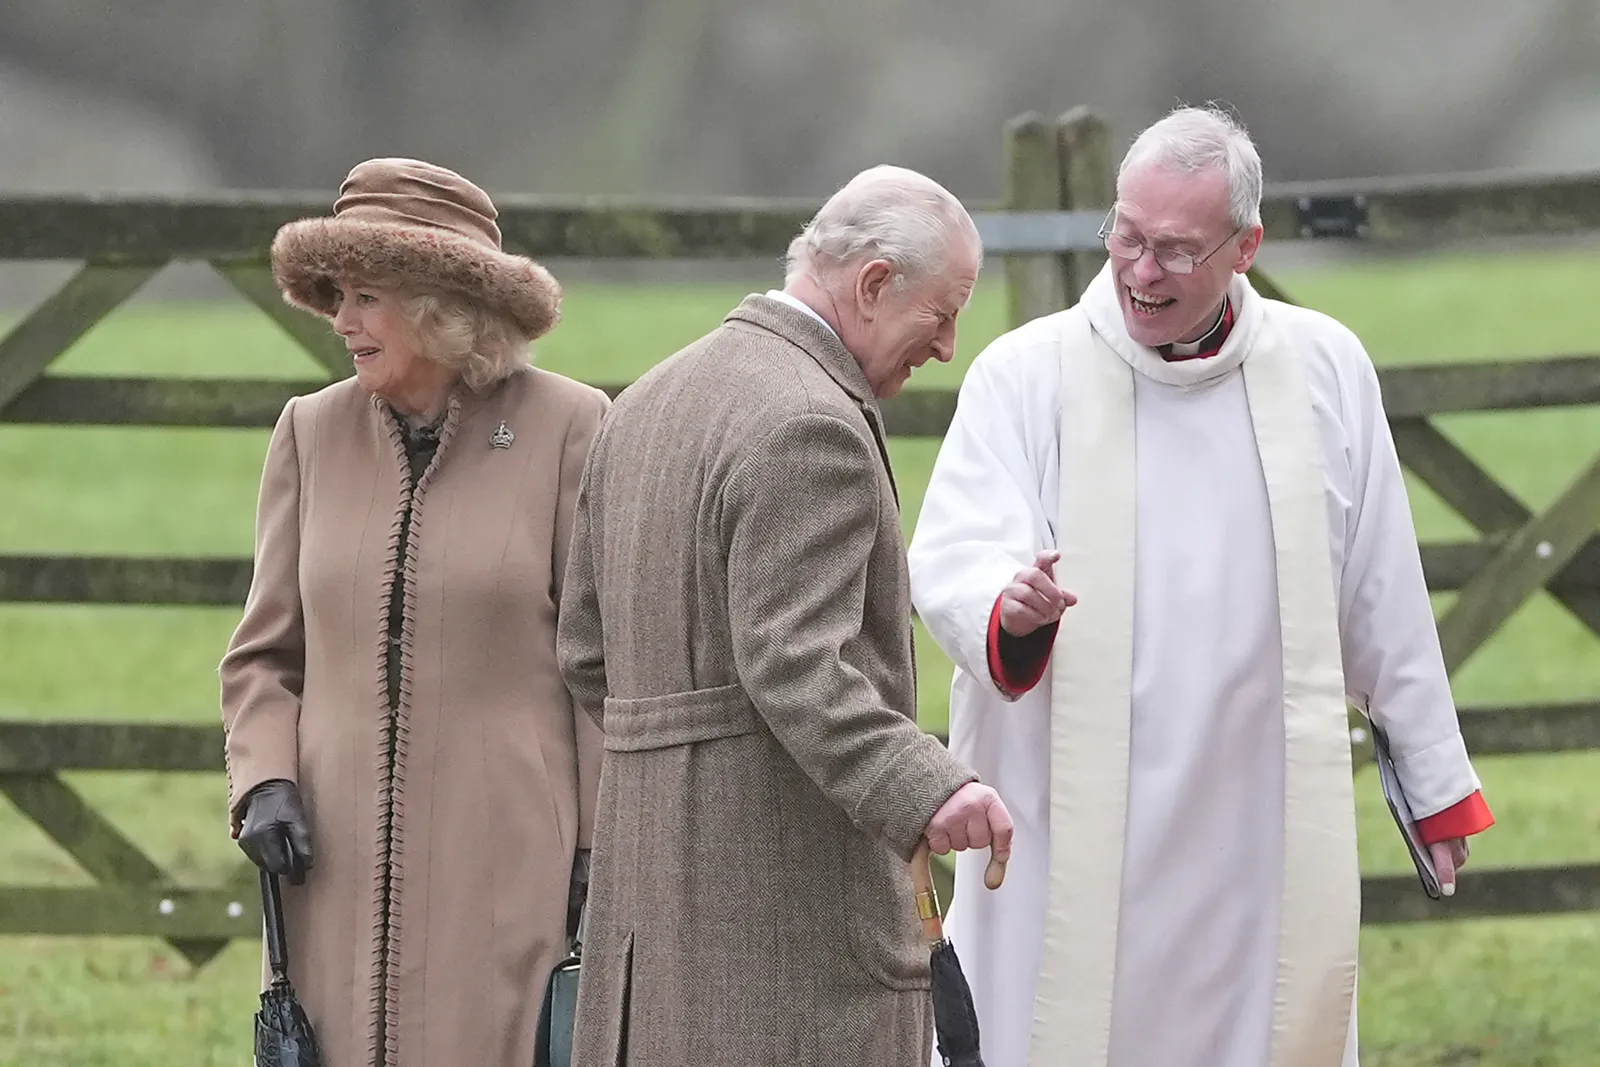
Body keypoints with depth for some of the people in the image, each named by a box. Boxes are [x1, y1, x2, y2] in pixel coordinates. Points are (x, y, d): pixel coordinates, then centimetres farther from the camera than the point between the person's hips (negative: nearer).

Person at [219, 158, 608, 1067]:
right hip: (345, 859, 4)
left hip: (506, 857, -3)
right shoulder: (315, 432, 8)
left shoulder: (565, 427, -3)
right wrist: (263, 783, -4)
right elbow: (266, 655, 13)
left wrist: (604, 851, -5)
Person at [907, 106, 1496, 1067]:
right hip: (1070, 833, -2)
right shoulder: (1024, 374, -1)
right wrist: (1010, 607, -36)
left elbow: (1383, 599, 12)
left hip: (1259, 830, 2)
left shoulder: (1324, 372, 6)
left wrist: (1435, 782, 17)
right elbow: (953, 560, -13)